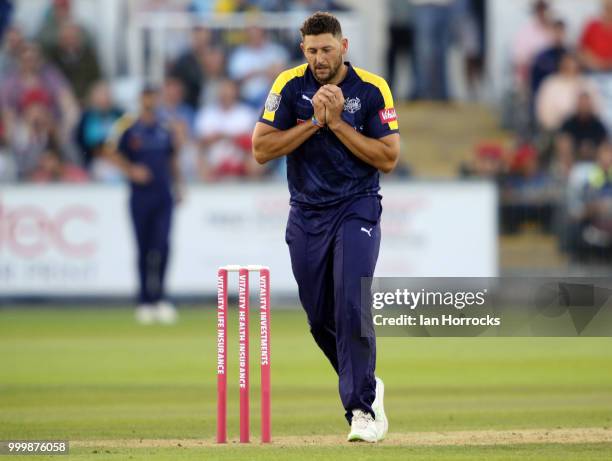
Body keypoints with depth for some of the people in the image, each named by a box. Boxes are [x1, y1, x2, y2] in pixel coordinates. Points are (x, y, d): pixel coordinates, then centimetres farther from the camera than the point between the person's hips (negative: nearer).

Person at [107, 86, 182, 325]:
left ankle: (158, 297, -9)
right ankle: (145, 301, 10)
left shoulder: (165, 131, 10)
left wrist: (178, 186, 15)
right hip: (140, 196, -2)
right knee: (144, 249, 2)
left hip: (163, 196, 2)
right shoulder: (130, 130, 0)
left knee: (162, 245, -12)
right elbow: (114, 153, 5)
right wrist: (131, 171, -9)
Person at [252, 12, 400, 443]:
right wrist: (315, 121, -16)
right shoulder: (290, 86, -3)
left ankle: (362, 408, -13)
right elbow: (262, 149, -7)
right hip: (307, 214, 3)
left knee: (351, 306, -18)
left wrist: (338, 122, -17)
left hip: (357, 209, -3)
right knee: (320, 317, 8)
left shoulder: (372, 89, -7)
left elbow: (389, 158, -10)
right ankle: (367, 385, 31)